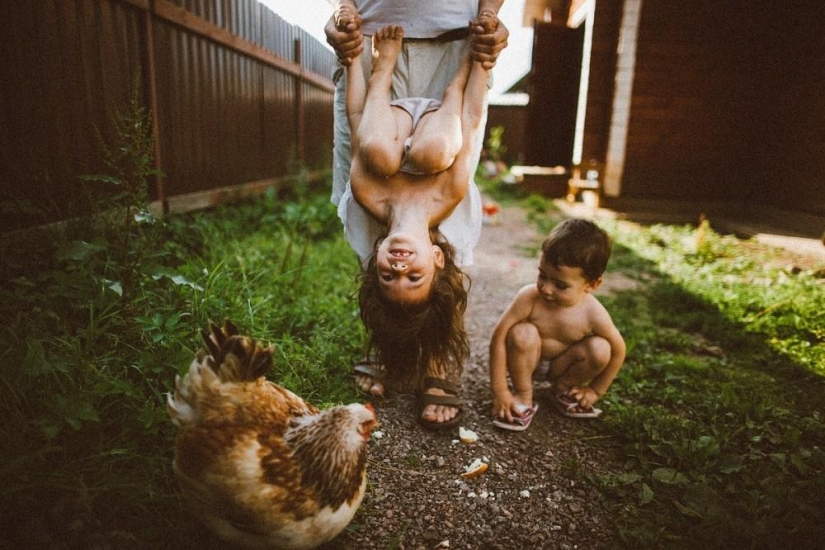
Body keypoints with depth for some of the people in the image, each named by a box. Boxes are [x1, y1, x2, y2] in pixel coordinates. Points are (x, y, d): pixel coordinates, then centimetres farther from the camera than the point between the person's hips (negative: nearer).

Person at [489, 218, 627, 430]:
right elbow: (499, 338, -28)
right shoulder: (529, 297, -31)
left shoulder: (594, 315, -25)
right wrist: (499, 390, -26)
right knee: (523, 334, -33)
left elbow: (618, 351, -9)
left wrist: (595, 391, -3)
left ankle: (563, 389, 5)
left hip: (559, 366, 2)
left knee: (600, 349, -24)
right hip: (528, 361, -2)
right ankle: (523, 397, -10)